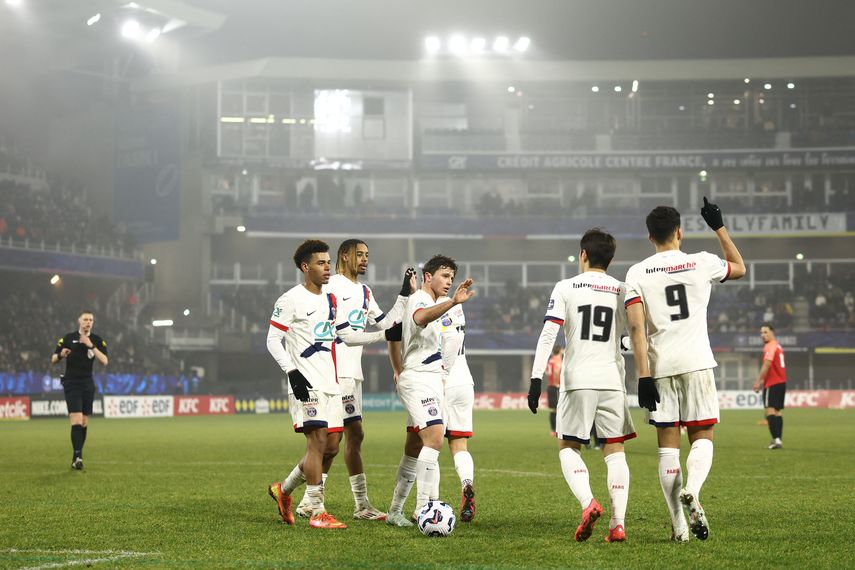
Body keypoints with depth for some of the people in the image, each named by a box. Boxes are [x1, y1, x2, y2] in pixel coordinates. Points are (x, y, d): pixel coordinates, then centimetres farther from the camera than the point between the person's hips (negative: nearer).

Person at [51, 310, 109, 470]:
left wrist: (91, 346, -18)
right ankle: (77, 456, -20)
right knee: (77, 421, -16)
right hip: (72, 384, -3)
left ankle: (76, 458, 15)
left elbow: (105, 362, -10)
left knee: (84, 423, 6)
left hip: (88, 384, 4)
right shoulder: (68, 338, -1)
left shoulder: (97, 340, 4)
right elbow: (53, 360, 2)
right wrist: (61, 355, -20)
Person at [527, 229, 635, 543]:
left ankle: (588, 502, -14)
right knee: (615, 450, 8)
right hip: (612, 379, 2)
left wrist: (536, 379, -7)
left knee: (568, 447, 10)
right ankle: (618, 523, -2)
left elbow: (548, 335, -7)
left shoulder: (566, 288, 0)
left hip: (577, 379, -2)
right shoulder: (622, 290, 8)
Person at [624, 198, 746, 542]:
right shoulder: (702, 263, 2)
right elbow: (740, 267, 24)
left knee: (668, 445, 5)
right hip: (697, 362, 0)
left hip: (660, 367, 0)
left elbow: (637, 327, -8)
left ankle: (679, 526, 2)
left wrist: (643, 376, -9)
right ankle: (691, 491, -21)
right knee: (702, 437, 10)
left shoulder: (637, 273, 1)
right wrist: (719, 228, 30)